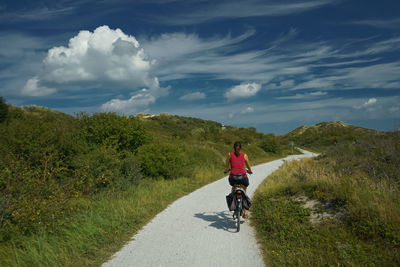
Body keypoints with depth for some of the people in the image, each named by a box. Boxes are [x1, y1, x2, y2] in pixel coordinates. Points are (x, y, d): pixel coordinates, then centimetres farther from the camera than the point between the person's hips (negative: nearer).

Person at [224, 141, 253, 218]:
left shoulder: (230, 154, 3)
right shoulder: (244, 155, 5)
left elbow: (226, 167, 5)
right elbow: (249, 167, 12)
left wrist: (225, 171, 26)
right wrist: (250, 171, 33)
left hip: (233, 176, 0)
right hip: (243, 176, 0)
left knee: (233, 186, 34)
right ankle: (244, 211, 12)